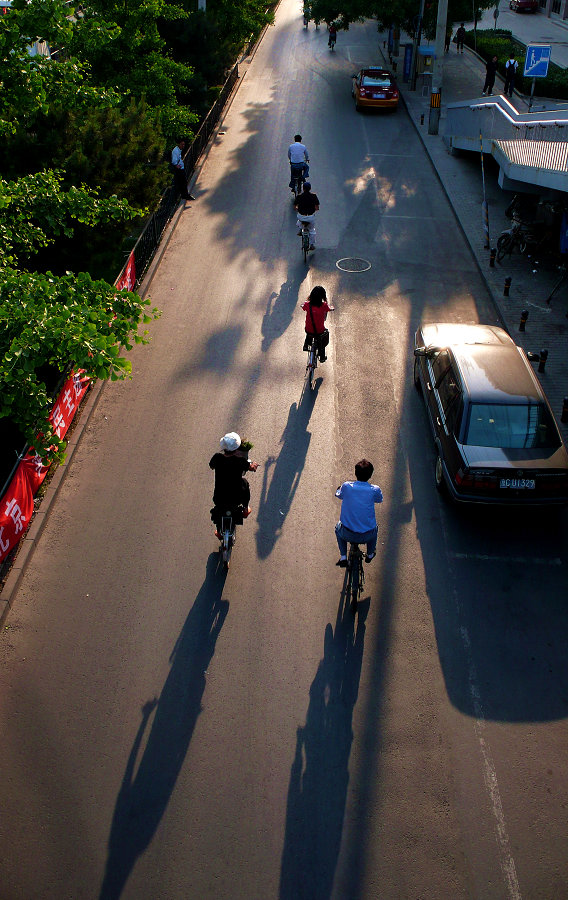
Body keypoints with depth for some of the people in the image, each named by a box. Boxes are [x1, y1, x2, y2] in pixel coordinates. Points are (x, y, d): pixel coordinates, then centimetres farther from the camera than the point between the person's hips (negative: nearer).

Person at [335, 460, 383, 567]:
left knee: (338, 527, 36)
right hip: (367, 536, 1)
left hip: (348, 535, 0)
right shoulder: (375, 490, -8)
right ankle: (370, 554, 52)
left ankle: (343, 558, 30)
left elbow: (338, 494, 16)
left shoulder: (346, 486, -7)